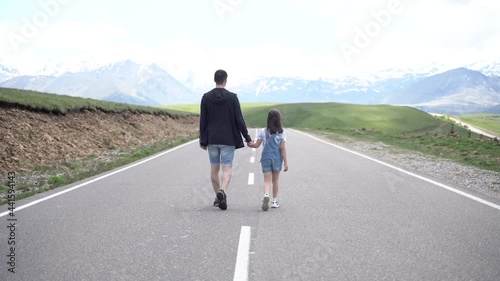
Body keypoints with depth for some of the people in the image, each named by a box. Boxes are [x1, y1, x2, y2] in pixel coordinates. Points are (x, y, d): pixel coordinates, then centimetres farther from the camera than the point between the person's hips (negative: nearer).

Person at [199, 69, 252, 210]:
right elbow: (239, 120, -6)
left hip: (212, 140, 3)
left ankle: (218, 197, 19)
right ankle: (222, 191, -26)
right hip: (228, 140, -2)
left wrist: (203, 140, 9)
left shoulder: (206, 97, 0)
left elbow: (203, 121, 2)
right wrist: (247, 138, 2)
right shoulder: (232, 97, -6)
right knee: (227, 168, -2)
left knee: (214, 169, 13)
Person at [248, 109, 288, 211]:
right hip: (277, 158, 0)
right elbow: (282, 148, -7)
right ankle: (274, 201, 20)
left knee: (267, 180, -1)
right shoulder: (281, 132, -5)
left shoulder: (263, 132, -2)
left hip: (266, 158, 0)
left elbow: (256, 145, 0)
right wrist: (285, 162, -4)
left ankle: (266, 195, -29)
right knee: (275, 180, 15)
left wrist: (249, 144, 20)